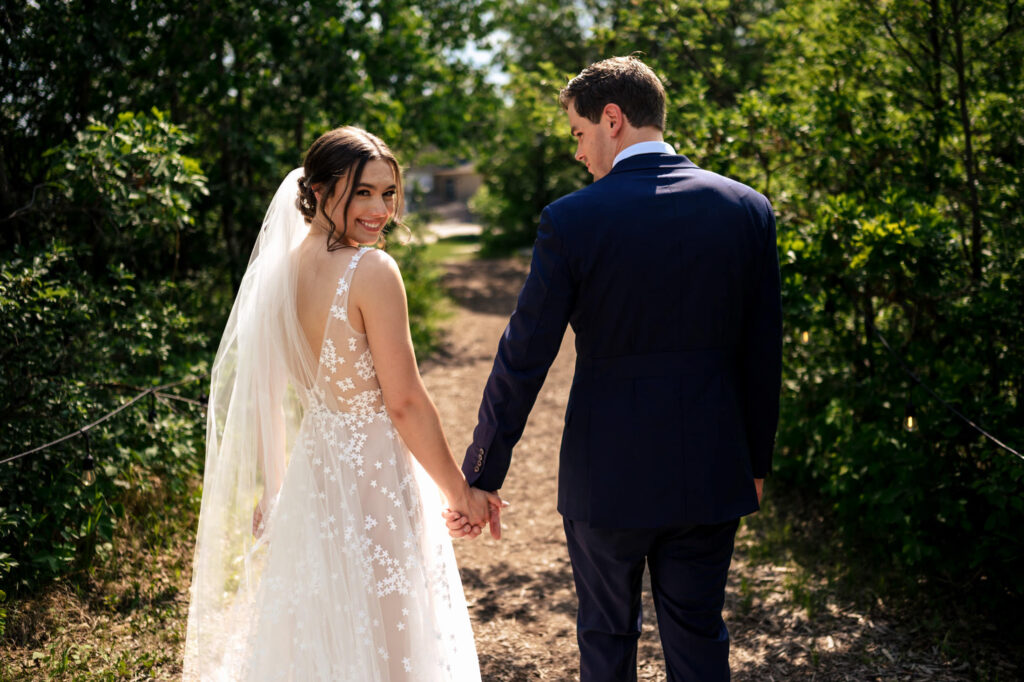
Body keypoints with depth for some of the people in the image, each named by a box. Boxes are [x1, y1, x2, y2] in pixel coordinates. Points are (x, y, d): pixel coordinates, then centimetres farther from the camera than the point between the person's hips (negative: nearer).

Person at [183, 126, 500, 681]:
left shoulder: (284, 267, 2)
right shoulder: (371, 270, -19)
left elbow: (264, 394, 9)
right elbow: (404, 402, -19)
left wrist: (269, 489, 19)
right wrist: (460, 491, -7)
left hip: (310, 471, 7)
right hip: (373, 478, -7)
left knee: (318, 637, 22)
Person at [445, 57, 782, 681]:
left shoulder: (571, 219, -13)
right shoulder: (748, 209, -3)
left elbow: (523, 359, -10)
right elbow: (763, 354, 2)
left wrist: (481, 478, -2)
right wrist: (757, 462, 15)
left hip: (606, 476, -2)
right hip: (710, 475, 3)